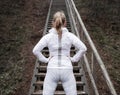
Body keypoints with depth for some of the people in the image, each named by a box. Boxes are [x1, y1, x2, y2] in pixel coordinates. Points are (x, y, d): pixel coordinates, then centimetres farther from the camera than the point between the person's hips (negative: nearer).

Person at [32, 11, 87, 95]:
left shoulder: (48, 36, -1)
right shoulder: (70, 36, -2)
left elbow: (36, 50, -6)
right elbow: (83, 48, -8)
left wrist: (45, 60, 4)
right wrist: (74, 59, 2)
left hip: (52, 70, 0)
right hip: (67, 70, 0)